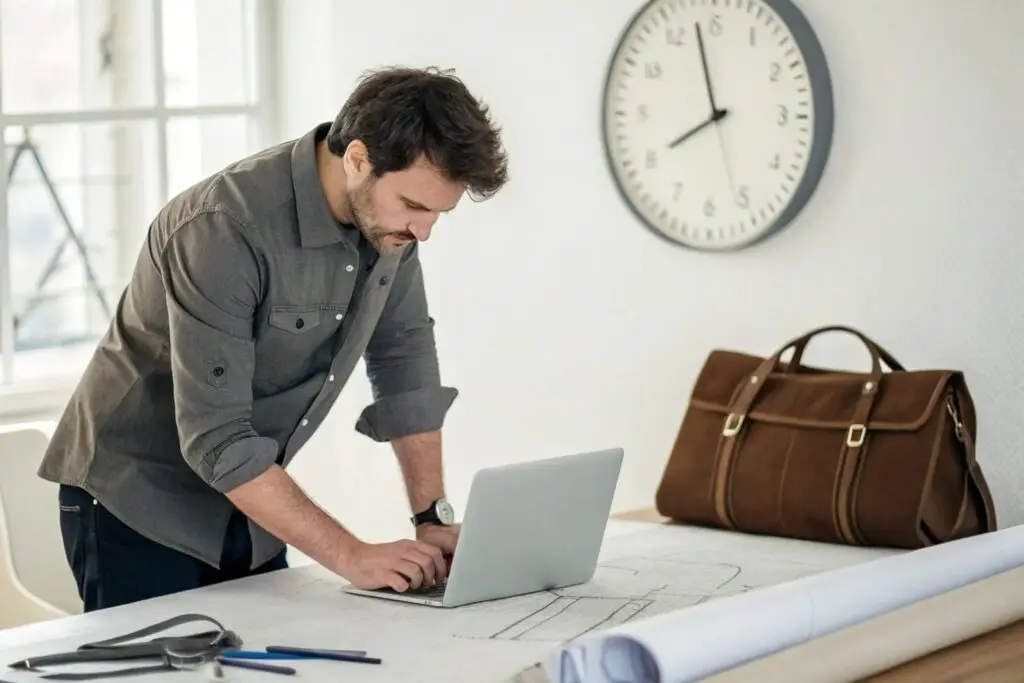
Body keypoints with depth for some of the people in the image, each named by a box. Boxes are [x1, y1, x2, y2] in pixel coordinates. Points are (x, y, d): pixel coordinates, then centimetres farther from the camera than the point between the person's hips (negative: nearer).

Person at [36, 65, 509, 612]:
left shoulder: (386, 213, -8)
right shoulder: (225, 229, -30)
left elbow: (405, 358, 3)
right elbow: (215, 441, -31)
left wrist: (434, 518, -4)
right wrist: (350, 556, -31)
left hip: (244, 503, 7)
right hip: (139, 506, -6)